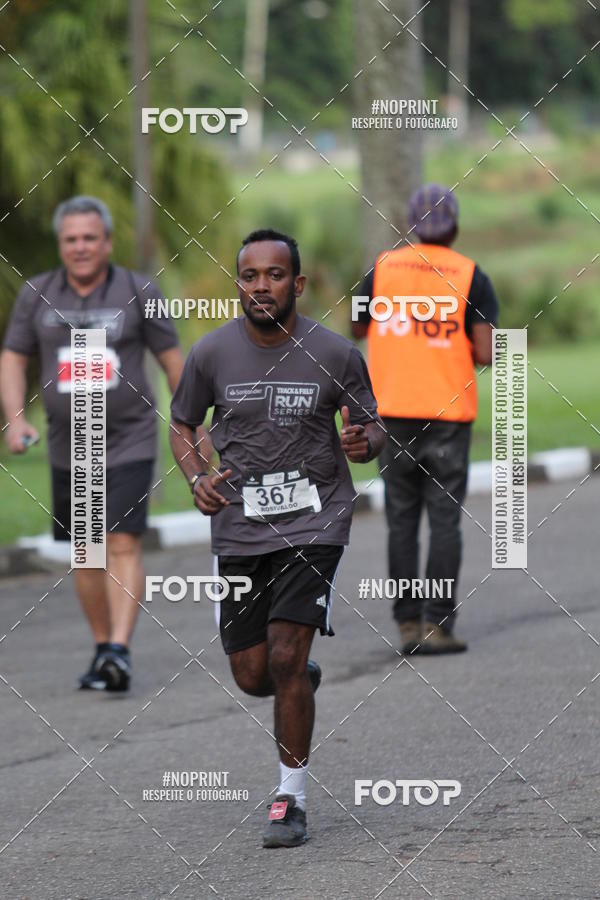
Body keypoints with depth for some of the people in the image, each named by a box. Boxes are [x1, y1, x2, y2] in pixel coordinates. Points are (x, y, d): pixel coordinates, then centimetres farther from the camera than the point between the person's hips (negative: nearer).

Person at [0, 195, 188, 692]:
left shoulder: (139, 292, -4)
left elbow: (172, 358, 4)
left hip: (129, 443, -4)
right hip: (69, 445, 4)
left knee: (123, 545, -15)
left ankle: (120, 652, -23)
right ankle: (102, 650, 23)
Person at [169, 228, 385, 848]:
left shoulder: (336, 354, -6)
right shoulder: (211, 354, -3)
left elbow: (371, 426, 6)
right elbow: (182, 425, 12)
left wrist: (363, 442, -18)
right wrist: (197, 477, -7)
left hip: (313, 520, -3)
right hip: (239, 526, 3)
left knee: (286, 659, -15)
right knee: (252, 675, 6)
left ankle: (292, 798, -1)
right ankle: (303, 681, 44)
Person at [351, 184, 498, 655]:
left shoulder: (383, 267, 2)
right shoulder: (472, 277, -5)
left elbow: (359, 329, 14)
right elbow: (486, 353, -12)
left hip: (394, 412, 2)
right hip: (448, 415, -2)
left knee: (402, 522, 7)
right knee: (445, 522, 1)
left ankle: (408, 623, 4)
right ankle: (437, 624, -5)